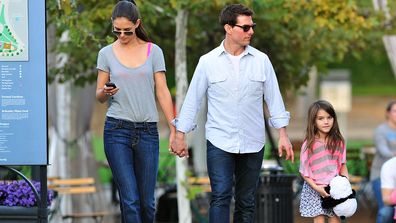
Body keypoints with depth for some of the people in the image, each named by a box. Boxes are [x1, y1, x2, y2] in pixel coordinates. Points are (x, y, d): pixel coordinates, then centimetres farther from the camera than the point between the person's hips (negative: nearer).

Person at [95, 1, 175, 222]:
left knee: (147, 201, 5)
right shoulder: (107, 53, 5)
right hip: (117, 130, -1)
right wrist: (105, 92, -16)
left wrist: (174, 129, -1)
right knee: (130, 200, -8)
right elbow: (99, 96, 9)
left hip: (148, 131, 1)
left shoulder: (153, 51, 5)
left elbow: (162, 92, 5)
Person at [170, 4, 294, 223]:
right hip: (219, 142, -2)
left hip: (253, 144, 2)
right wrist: (180, 135, 2)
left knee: (246, 201, 9)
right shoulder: (208, 62, -2)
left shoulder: (261, 60, 2)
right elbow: (192, 100, 3)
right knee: (221, 197, -13)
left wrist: (283, 135, 2)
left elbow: (273, 98, 6)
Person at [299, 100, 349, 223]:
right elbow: (304, 171, -6)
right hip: (315, 189, -3)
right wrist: (316, 188, -14)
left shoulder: (338, 142, 1)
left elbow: (342, 165, 9)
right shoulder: (309, 144, -9)